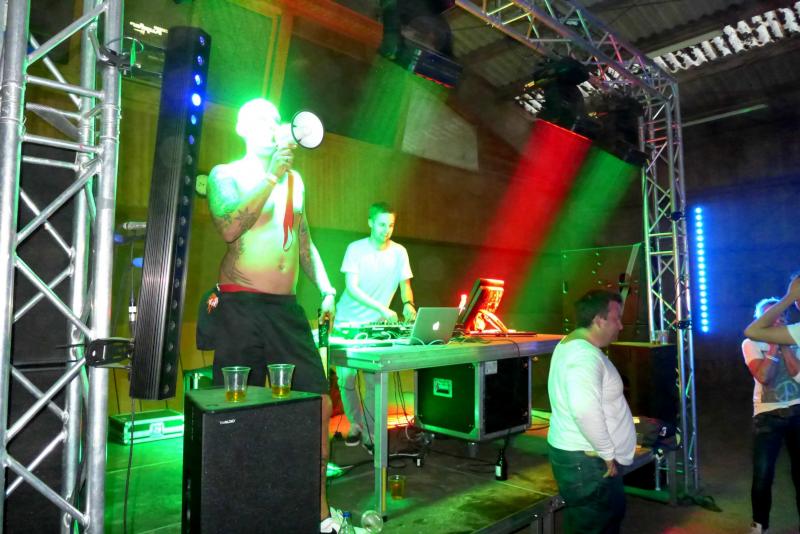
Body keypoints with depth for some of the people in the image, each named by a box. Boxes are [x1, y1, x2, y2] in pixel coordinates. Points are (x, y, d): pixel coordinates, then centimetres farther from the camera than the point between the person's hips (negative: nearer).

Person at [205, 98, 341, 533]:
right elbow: (229, 228, -18)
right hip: (242, 306, -4)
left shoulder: (295, 179, 17)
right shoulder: (226, 175, 2)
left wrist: (325, 287, 12)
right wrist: (271, 175, -17)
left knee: (320, 404, 0)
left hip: (288, 308, 5)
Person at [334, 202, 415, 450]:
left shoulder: (399, 252, -1)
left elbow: (405, 284, 5)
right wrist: (382, 308, -28)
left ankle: (371, 433, 12)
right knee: (346, 377, -3)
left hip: (376, 325, 2)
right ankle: (356, 425, 19)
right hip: (348, 323, -1)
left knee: (375, 379, -2)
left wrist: (408, 304, -18)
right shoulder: (356, 249, -10)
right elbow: (352, 287, -17)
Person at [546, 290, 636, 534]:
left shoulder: (573, 345, 10)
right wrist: (607, 453, -23)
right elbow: (585, 411, -37)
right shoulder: (585, 355, -24)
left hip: (584, 455, 10)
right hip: (585, 460, -10)